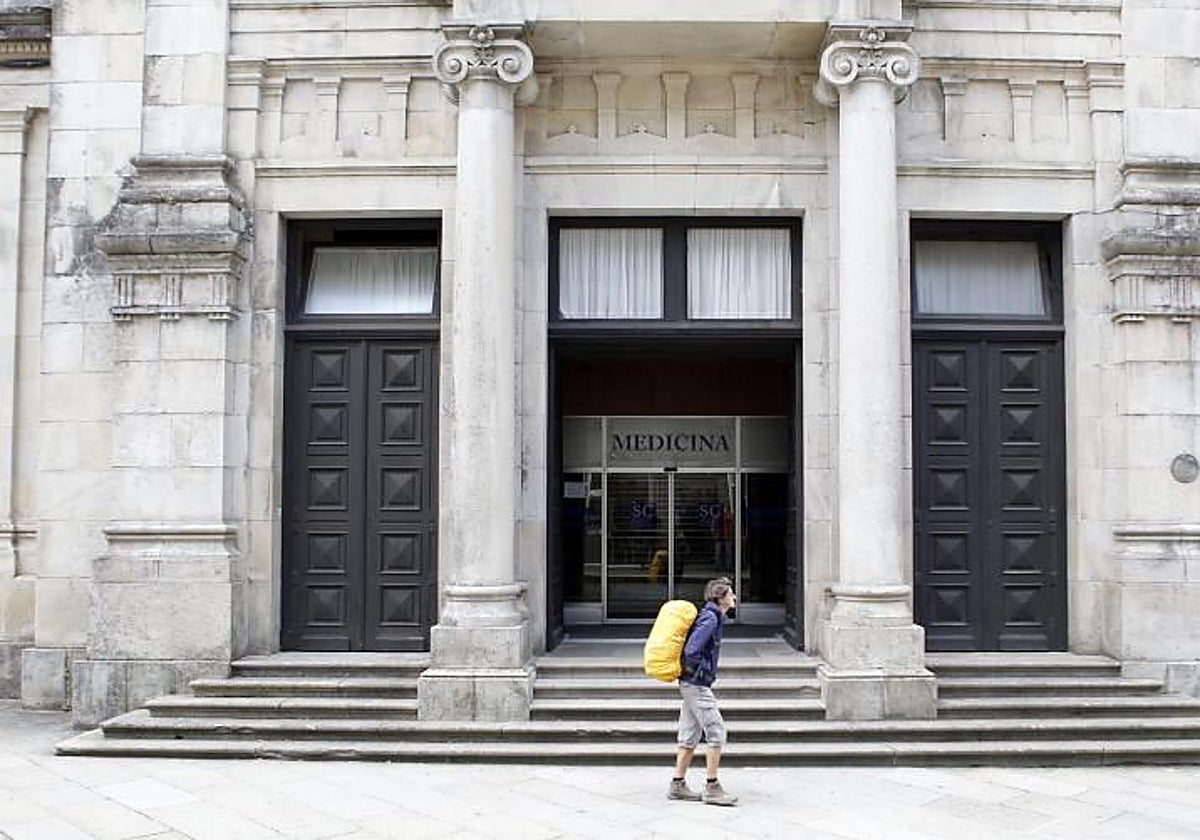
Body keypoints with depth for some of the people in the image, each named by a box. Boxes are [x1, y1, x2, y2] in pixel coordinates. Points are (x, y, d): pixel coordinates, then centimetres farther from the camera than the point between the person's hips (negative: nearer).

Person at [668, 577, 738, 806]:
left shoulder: (713, 617, 14)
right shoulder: (710, 618, -16)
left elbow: (691, 647, 24)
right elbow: (691, 651, -25)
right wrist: (703, 672, -12)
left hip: (691, 684, 10)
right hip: (697, 684, -10)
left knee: (690, 736, 12)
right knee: (716, 732, -6)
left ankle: (678, 785, 16)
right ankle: (712, 788, -1)